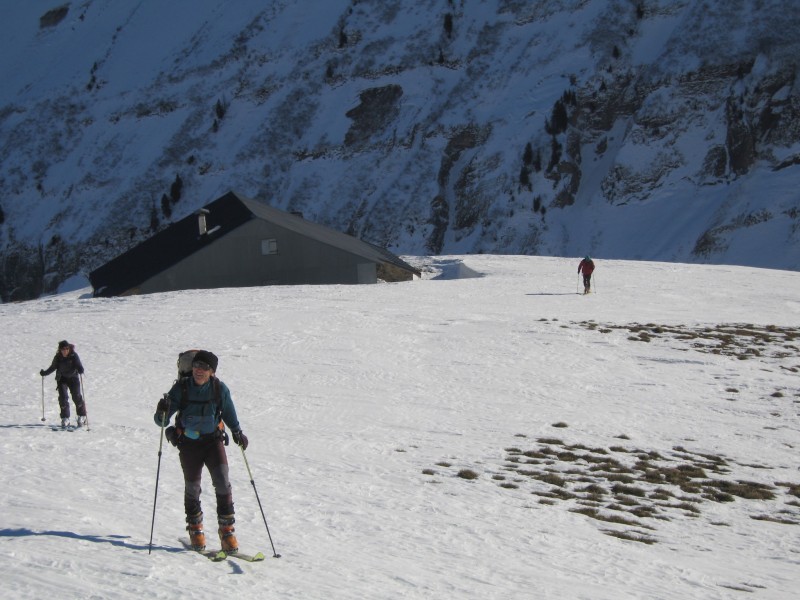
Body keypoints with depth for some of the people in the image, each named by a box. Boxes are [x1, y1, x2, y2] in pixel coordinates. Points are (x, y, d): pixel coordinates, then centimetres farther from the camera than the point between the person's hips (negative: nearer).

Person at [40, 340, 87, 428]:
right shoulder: (58, 357, -9)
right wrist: (44, 373, -10)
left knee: (77, 397, -4)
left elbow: (79, 366, -22)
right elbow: (53, 367, 2)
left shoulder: (74, 355, -16)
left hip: (73, 378, -2)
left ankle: (82, 417, 14)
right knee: (63, 397, -8)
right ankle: (65, 418, 0)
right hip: (62, 379, 2)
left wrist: (80, 370, -44)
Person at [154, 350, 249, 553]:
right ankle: (195, 530, 28)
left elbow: (229, 412, 12)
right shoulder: (181, 389, -13)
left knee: (222, 483, -13)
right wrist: (162, 413, -33)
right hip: (188, 443, 0)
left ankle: (227, 531, -5)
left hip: (213, 441, 0)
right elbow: (161, 421, -13)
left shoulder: (220, 389, -8)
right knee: (192, 487, 8)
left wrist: (238, 432, 12)